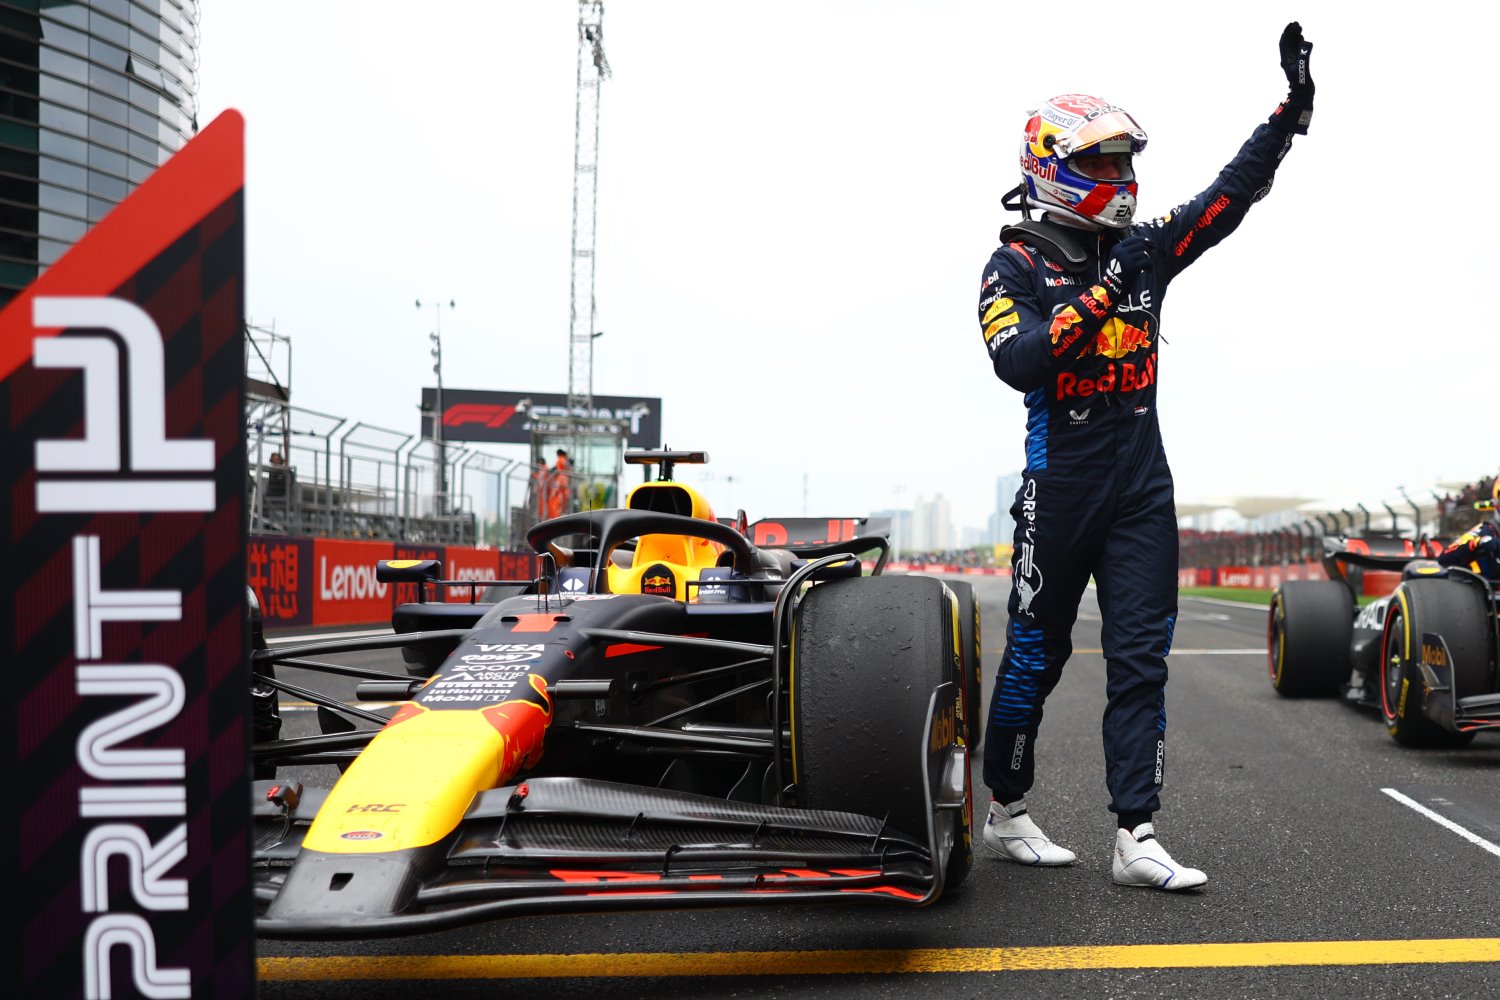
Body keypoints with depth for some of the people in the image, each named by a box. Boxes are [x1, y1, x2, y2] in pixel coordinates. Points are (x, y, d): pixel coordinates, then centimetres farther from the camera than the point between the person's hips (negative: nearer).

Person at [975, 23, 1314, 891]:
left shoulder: (1143, 250, 11)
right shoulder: (1016, 267, -4)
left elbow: (1231, 195, 11)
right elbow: (1017, 361, -20)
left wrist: (1292, 110, 2)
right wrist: (1100, 296, -23)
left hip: (1143, 487, 5)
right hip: (1060, 485, -5)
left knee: (1141, 658, 0)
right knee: (1036, 654, 4)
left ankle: (1137, 838, 2)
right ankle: (1008, 812, 22)